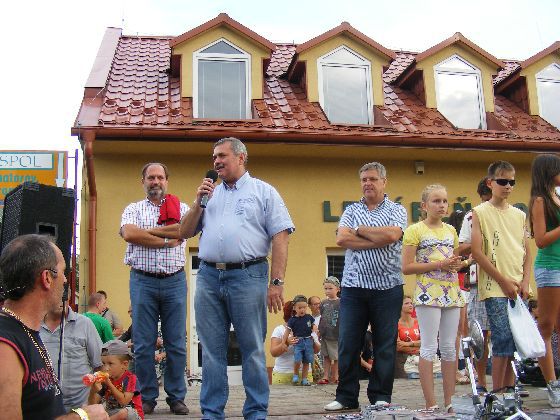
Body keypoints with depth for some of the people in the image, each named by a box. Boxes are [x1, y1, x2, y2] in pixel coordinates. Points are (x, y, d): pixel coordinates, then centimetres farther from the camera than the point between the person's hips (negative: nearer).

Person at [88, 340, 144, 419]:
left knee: (124, 412, -37)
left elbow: (124, 401, -23)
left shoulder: (130, 378, -12)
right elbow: (93, 404, -1)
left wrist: (109, 384, -24)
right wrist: (93, 391, -23)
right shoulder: (104, 380, 2)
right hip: (111, 414, 4)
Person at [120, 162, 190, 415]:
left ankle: (176, 397, 13)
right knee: (143, 344, 2)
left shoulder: (181, 208, 12)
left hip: (174, 281, 0)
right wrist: (168, 241, -9)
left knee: (177, 343, 3)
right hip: (143, 281, 0)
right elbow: (129, 234, -9)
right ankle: (147, 397, 13)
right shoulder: (133, 209, 12)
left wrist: (148, 230, -6)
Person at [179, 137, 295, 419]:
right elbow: (185, 233, 18)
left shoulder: (264, 192, 7)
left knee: (252, 350, 1)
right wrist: (199, 203, 3)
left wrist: (276, 282, -10)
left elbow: (280, 238, -1)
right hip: (208, 276, 4)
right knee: (212, 350, 7)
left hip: (247, 276, -4)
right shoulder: (209, 193, 20)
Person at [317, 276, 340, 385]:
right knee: (326, 357, 9)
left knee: (336, 357, 5)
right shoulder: (324, 303, 8)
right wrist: (319, 331, 11)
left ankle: (335, 376, 15)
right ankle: (325, 376, 13)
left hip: (336, 335, -4)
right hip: (325, 334, 4)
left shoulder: (340, 303, -5)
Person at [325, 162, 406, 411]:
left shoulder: (396, 210, 6)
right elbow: (341, 239, -5)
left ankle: (381, 397, 15)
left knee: (385, 345, 4)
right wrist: (377, 241, -11)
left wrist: (359, 230, -4)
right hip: (353, 287, 2)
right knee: (348, 344, 4)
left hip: (388, 287, -2)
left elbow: (392, 235, -15)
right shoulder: (351, 210, 13)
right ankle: (346, 397, 14)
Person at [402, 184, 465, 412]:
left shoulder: (451, 230, 15)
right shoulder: (415, 230, -2)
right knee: (429, 347, -4)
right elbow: (407, 267, -8)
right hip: (428, 293, -5)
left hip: (451, 293, 6)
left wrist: (457, 264, 0)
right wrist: (439, 265, -15)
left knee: (449, 347, 7)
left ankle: (449, 402, 14)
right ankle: (431, 404, 0)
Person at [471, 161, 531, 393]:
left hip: (518, 289, 5)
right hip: (494, 288, -5)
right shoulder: (480, 213, -1)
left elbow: (526, 252, 15)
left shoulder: (519, 215, 15)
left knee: (514, 340, 5)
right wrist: (504, 281, -10)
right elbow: (477, 252, -8)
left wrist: (525, 282, 0)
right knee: (503, 339, -11)